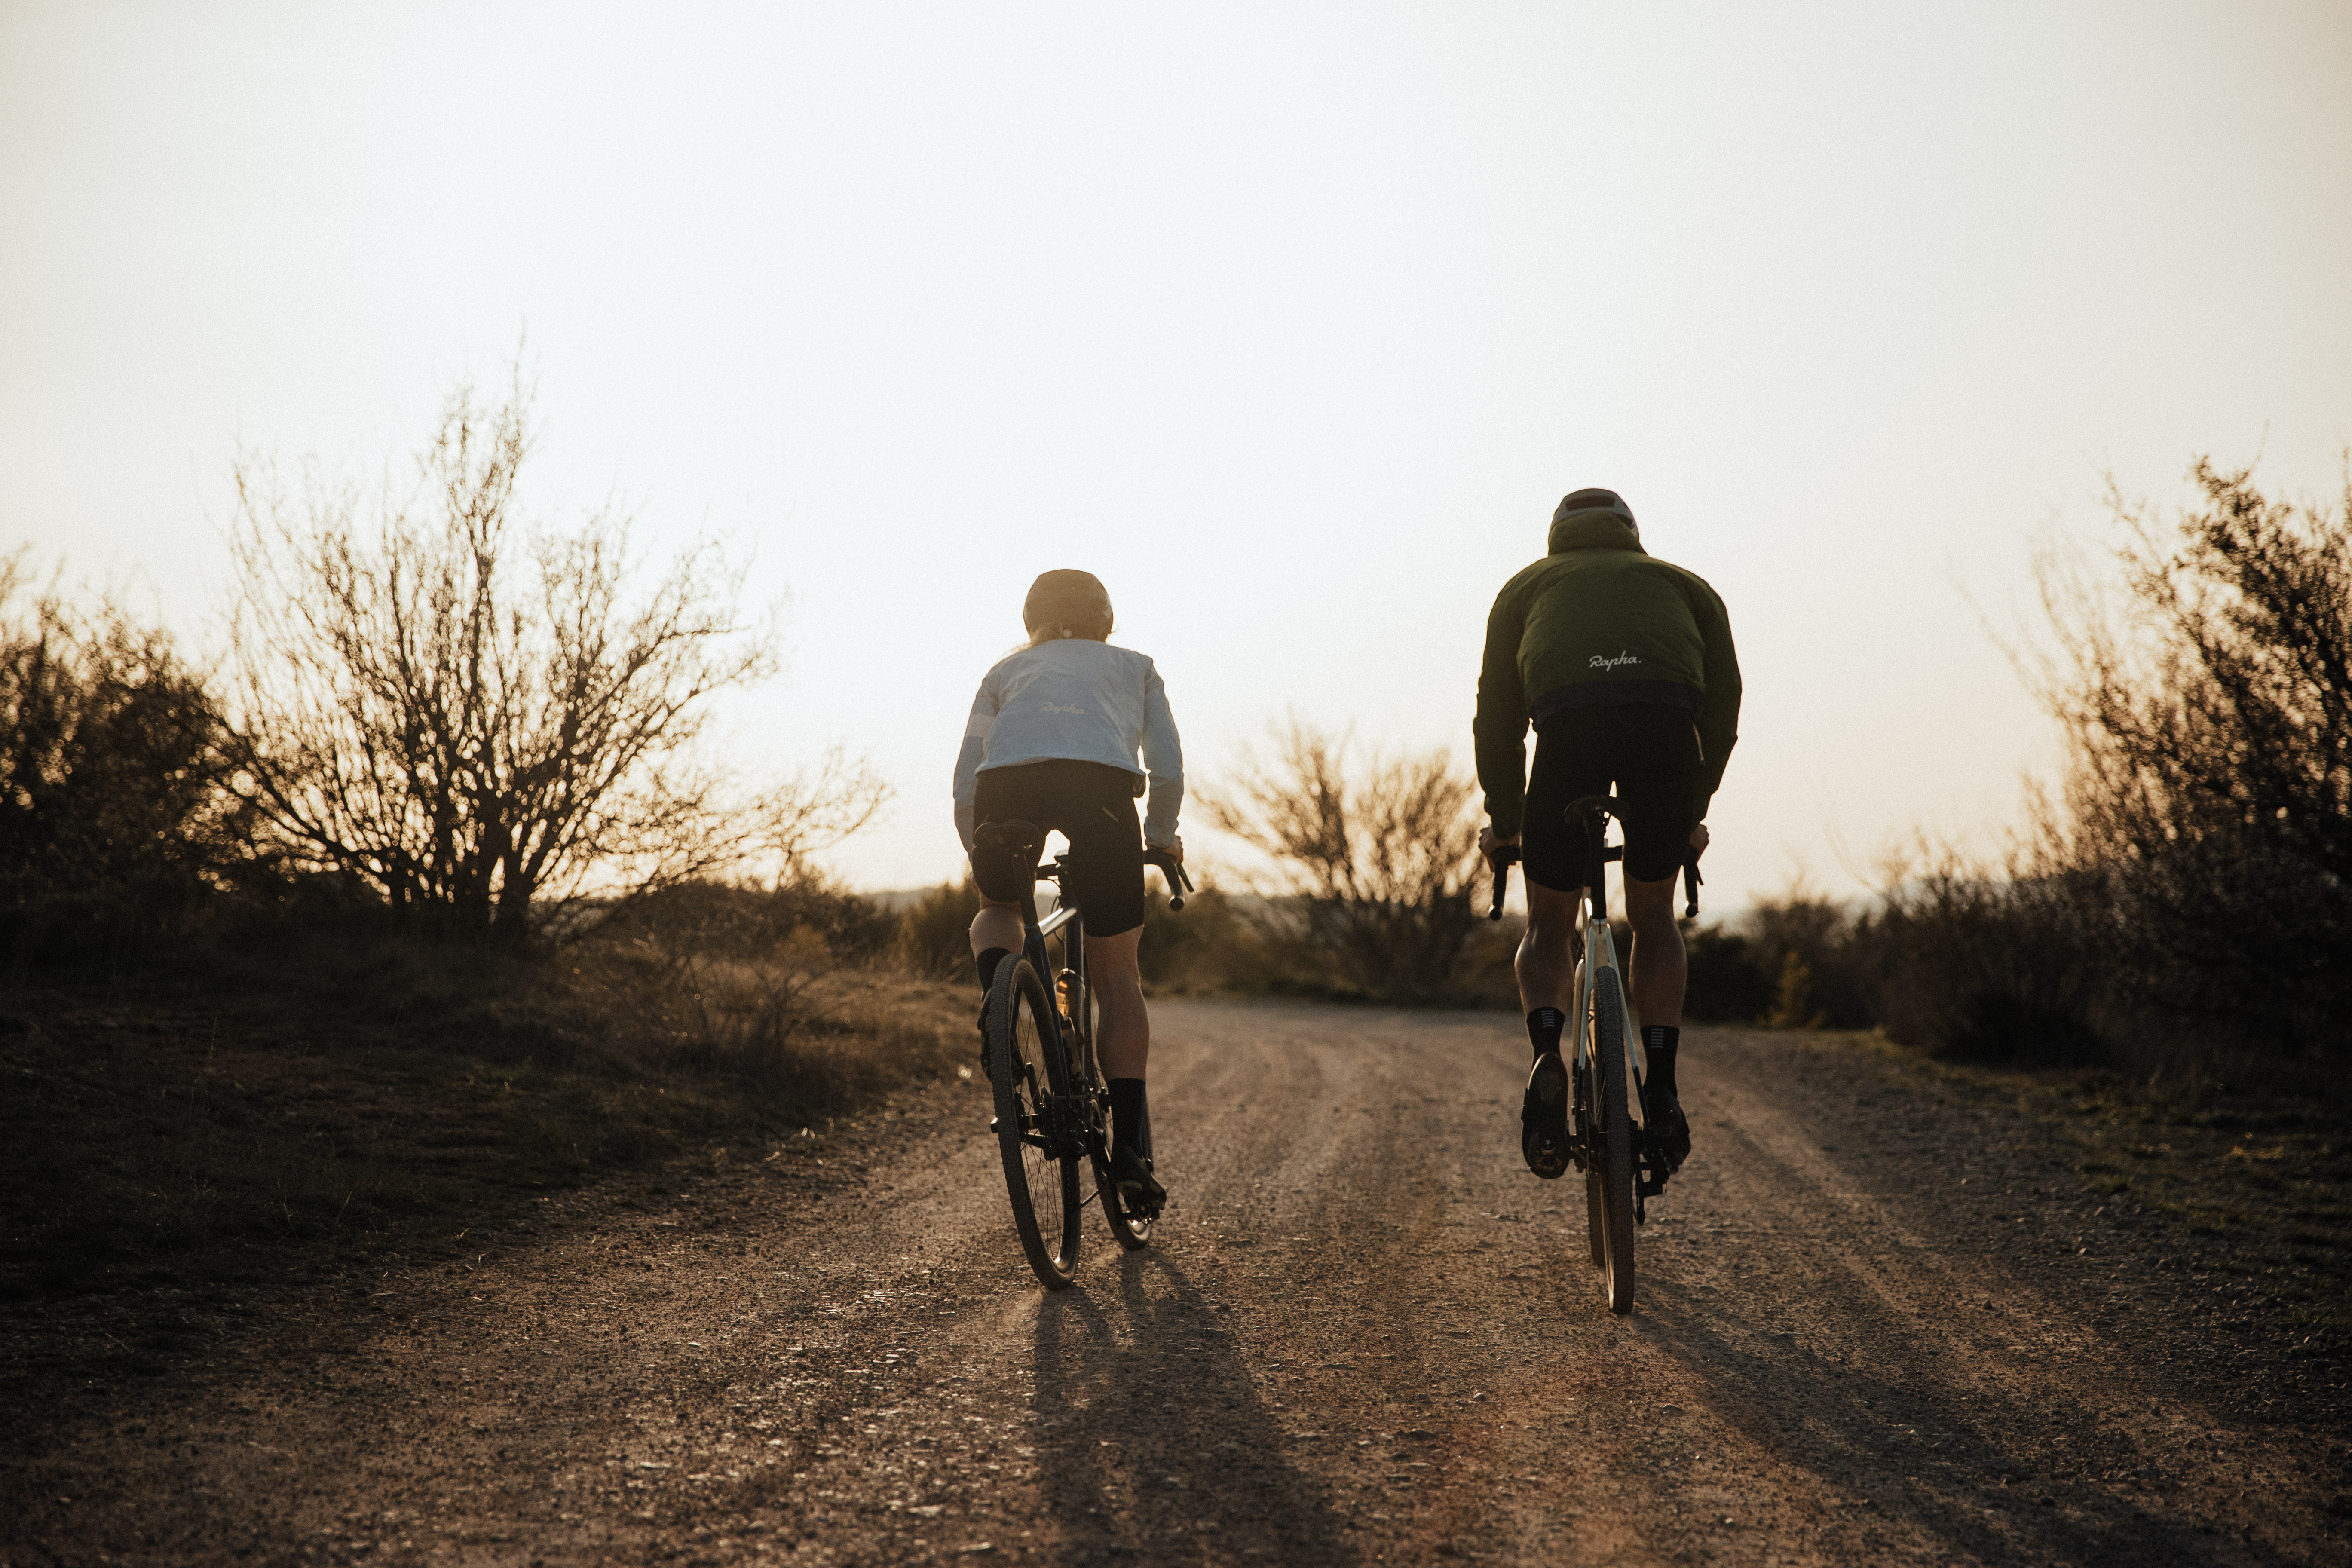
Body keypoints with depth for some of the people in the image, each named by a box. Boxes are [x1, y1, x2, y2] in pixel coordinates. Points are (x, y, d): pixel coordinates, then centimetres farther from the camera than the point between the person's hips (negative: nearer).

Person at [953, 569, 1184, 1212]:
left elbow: (964, 788, 27)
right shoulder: (1135, 667, 33)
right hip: (1101, 785, -1)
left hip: (1006, 784, 1)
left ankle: (997, 979, -3)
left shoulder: (1007, 670, 34)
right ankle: (1128, 1149, 4)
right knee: (1118, 979, 12)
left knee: (999, 912, 31)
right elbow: (1168, 770, 22)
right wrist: (1161, 838, 39)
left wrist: (981, 857, 40)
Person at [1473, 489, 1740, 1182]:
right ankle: (1662, 1087, 12)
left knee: (1549, 923, 17)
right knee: (1652, 914, 22)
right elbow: (1724, 703, 29)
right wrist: (1693, 811, 39)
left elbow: (1497, 716, 28)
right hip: (1669, 721, 1)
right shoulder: (1682, 583, 35)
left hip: (1569, 718, -1)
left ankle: (1548, 1056, -9)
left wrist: (1503, 822, 37)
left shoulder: (1528, 585, 34)